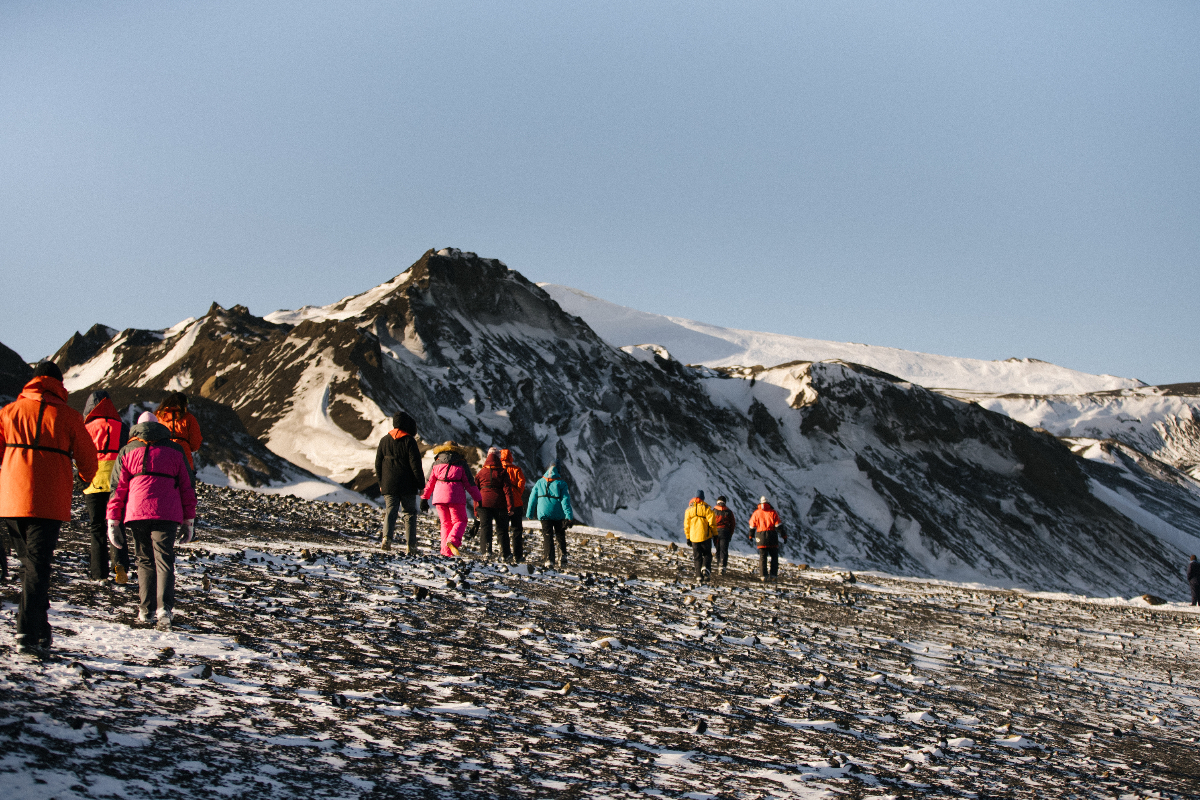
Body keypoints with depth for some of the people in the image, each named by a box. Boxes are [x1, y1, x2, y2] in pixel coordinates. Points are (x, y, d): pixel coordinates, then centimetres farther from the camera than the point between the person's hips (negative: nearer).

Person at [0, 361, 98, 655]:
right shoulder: (68, 416, 1)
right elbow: (87, 459, 6)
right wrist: (86, 477, 29)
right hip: (49, 503, -3)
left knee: (31, 562, 16)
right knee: (38, 567, -2)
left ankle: (41, 632, 18)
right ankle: (27, 633, -15)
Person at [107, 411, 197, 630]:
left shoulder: (127, 451, 15)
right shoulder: (175, 450, 16)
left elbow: (118, 487, 10)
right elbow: (187, 487, 15)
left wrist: (113, 520, 10)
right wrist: (189, 520, 18)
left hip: (137, 513, 1)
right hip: (167, 514, -1)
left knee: (144, 561, 13)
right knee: (164, 560, -4)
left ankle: (146, 610, 11)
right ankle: (164, 608, -22)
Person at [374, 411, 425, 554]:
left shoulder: (384, 441, 7)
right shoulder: (409, 441, -6)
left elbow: (378, 463, 11)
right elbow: (415, 464, -9)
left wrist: (381, 483, 19)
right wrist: (421, 483, -2)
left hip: (389, 485, 3)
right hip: (407, 486, -3)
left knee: (390, 511, 3)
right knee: (410, 513, 6)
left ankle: (387, 537, -22)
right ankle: (410, 545, 0)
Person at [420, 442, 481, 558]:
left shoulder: (436, 464, 13)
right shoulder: (461, 464, 6)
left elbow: (429, 482, 13)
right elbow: (470, 483, 4)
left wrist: (424, 498, 20)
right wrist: (478, 499, 10)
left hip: (439, 496, 3)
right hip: (456, 497, -3)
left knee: (445, 523, 12)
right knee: (460, 521, 4)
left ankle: (446, 550, 1)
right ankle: (453, 540, -24)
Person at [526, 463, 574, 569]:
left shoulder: (539, 483, 7)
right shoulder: (561, 483, -1)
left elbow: (532, 499, 10)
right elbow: (565, 500, -8)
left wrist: (529, 514, 20)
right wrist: (569, 516, -11)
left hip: (544, 513, 1)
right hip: (558, 515, -1)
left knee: (547, 536, 2)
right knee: (560, 536, 13)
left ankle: (549, 559, -10)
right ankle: (563, 556, 2)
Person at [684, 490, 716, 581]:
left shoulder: (689, 509, 6)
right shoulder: (706, 508, -4)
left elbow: (686, 524, 8)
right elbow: (712, 522, -8)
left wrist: (688, 537, 15)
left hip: (694, 537, 2)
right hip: (705, 536, -2)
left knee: (697, 556, 9)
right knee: (707, 554, 11)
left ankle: (699, 575, 1)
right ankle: (705, 567, -16)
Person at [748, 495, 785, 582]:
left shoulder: (756, 513, 5)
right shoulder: (773, 512, 1)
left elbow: (752, 526, 8)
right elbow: (778, 525, -2)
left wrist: (751, 536, 22)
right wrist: (784, 535, 3)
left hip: (760, 537, 1)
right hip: (772, 536, -1)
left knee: (762, 557, 5)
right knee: (774, 556, 9)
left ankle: (763, 575, -2)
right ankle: (773, 574, 0)